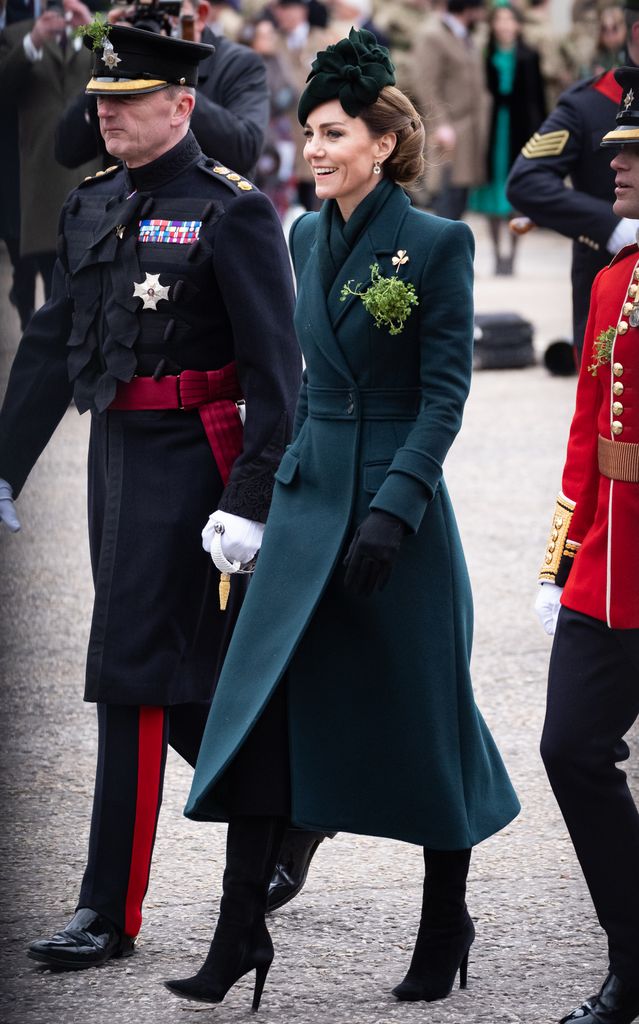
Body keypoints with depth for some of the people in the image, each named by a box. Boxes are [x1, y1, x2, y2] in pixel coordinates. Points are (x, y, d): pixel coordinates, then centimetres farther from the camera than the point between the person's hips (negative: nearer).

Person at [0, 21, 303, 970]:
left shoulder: (234, 213, -11)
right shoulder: (92, 206, 10)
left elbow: (274, 373, -14)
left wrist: (250, 503, -19)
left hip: (188, 462, -7)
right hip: (114, 457, 7)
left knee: (132, 676, -8)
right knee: (185, 679, 14)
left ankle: (111, 911, -3)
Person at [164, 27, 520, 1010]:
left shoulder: (437, 243, -10)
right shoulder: (309, 237, 9)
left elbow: (445, 392, -13)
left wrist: (394, 508, -20)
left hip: (400, 497, -6)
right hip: (310, 495, 6)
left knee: (420, 711, 5)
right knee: (262, 704, -3)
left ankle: (446, 921, 21)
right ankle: (240, 934, -1)